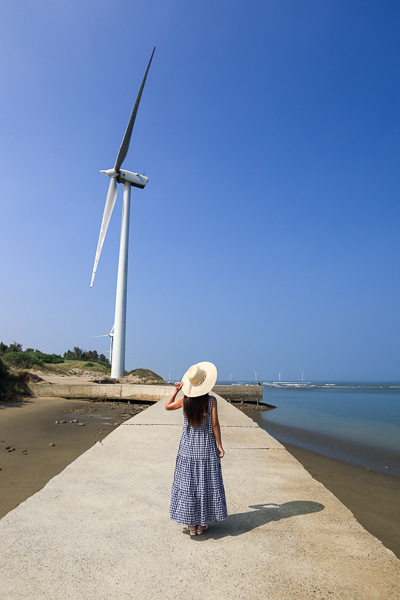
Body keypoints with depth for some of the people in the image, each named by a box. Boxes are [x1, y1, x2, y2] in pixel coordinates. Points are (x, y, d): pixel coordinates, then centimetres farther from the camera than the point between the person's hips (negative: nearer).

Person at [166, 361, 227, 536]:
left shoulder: (185, 400, -7)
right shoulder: (211, 400, -13)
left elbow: (167, 406, 10)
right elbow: (214, 425, -11)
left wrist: (176, 390, 13)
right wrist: (219, 446, -2)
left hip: (188, 446, 2)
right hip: (207, 446, -1)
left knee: (187, 483, 12)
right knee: (205, 484, 12)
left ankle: (191, 524, 20)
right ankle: (201, 524, 21)